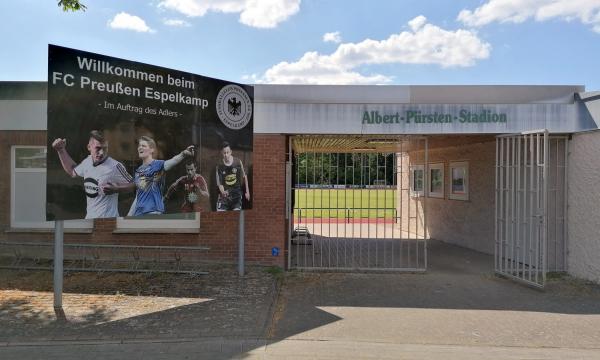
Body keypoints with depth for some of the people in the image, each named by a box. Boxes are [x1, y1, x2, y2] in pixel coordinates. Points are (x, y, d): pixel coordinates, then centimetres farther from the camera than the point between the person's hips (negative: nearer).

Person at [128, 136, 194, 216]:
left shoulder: (158, 164, -5)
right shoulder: (138, 171, 14)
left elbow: (172, 161, -29)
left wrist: (183, 154, -49)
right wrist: (130, 214, 20)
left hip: (153, 212, -7)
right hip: (138, 213, 7)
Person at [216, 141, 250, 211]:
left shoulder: (238, 162, -7)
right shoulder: (220, 165, -7)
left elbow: (244, 177, 6)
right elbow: (219, 182, -5)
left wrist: (247, 191, 7)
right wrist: (222, 191, -26)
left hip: (236, 193, 0)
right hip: (225, 194, 0)